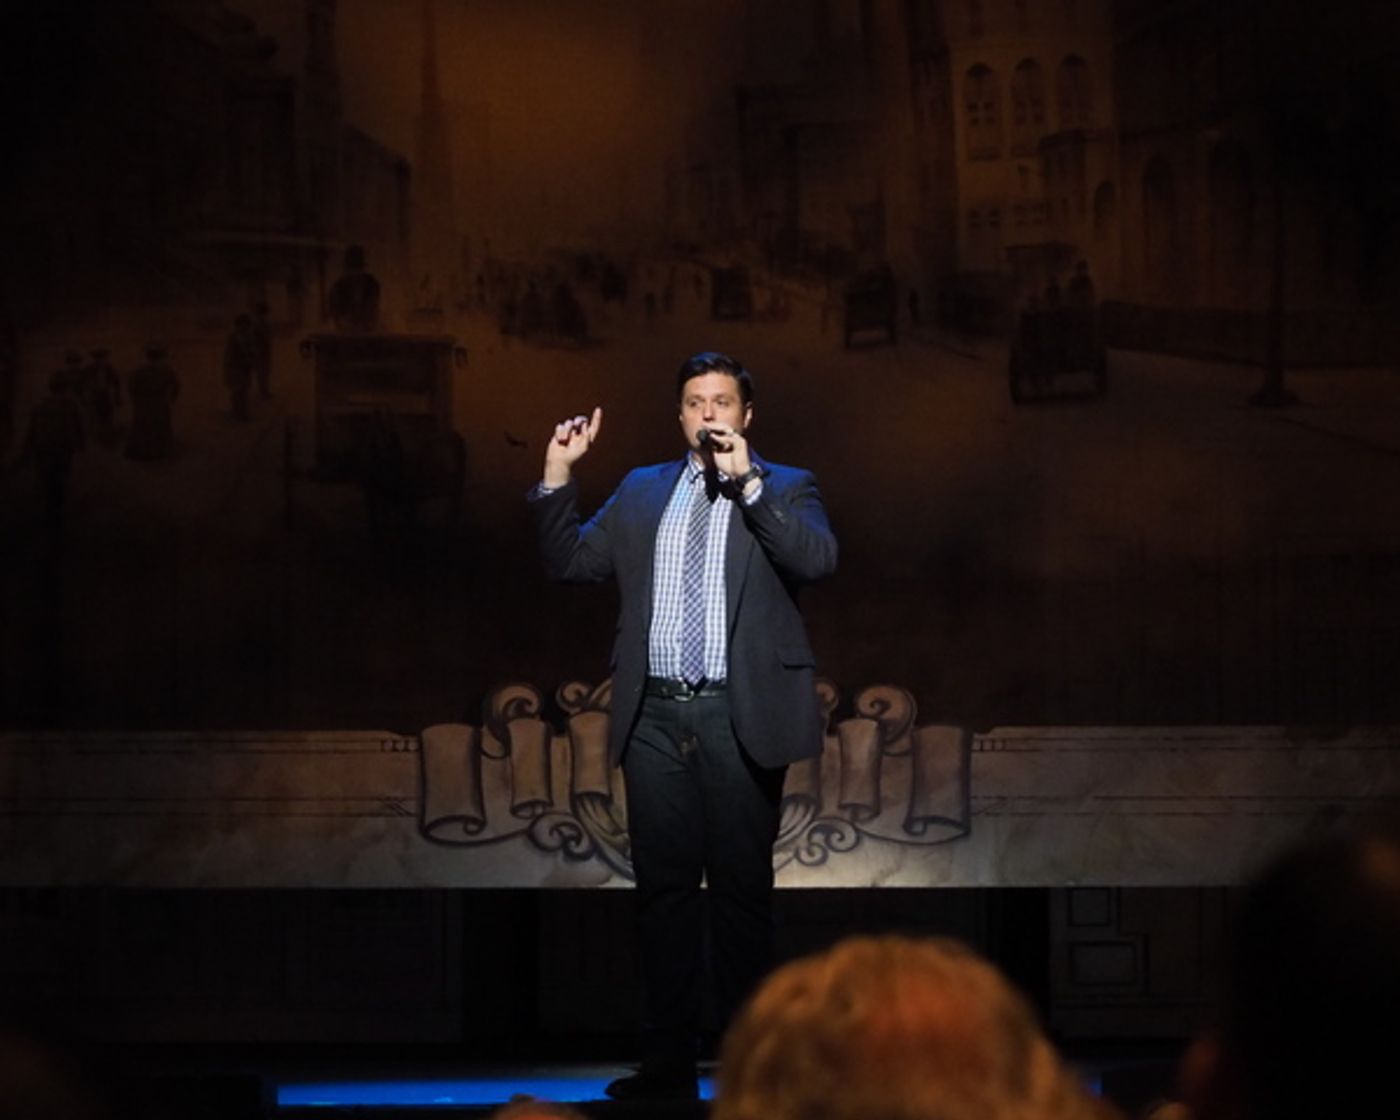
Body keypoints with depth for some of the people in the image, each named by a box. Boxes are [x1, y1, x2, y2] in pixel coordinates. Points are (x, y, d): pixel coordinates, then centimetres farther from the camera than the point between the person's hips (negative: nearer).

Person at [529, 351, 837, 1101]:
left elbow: (818, 560, -13)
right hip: (655, 714, 3)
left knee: (742, 890, 0)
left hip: (737, 715, -3)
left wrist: (748, 483, -16)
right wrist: (558, 475, 2)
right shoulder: (643, 490, 16)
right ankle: (668, 1063, 7)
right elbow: (569, 562, 12)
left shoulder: (784, 488, 6)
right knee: (663, 890, 4)